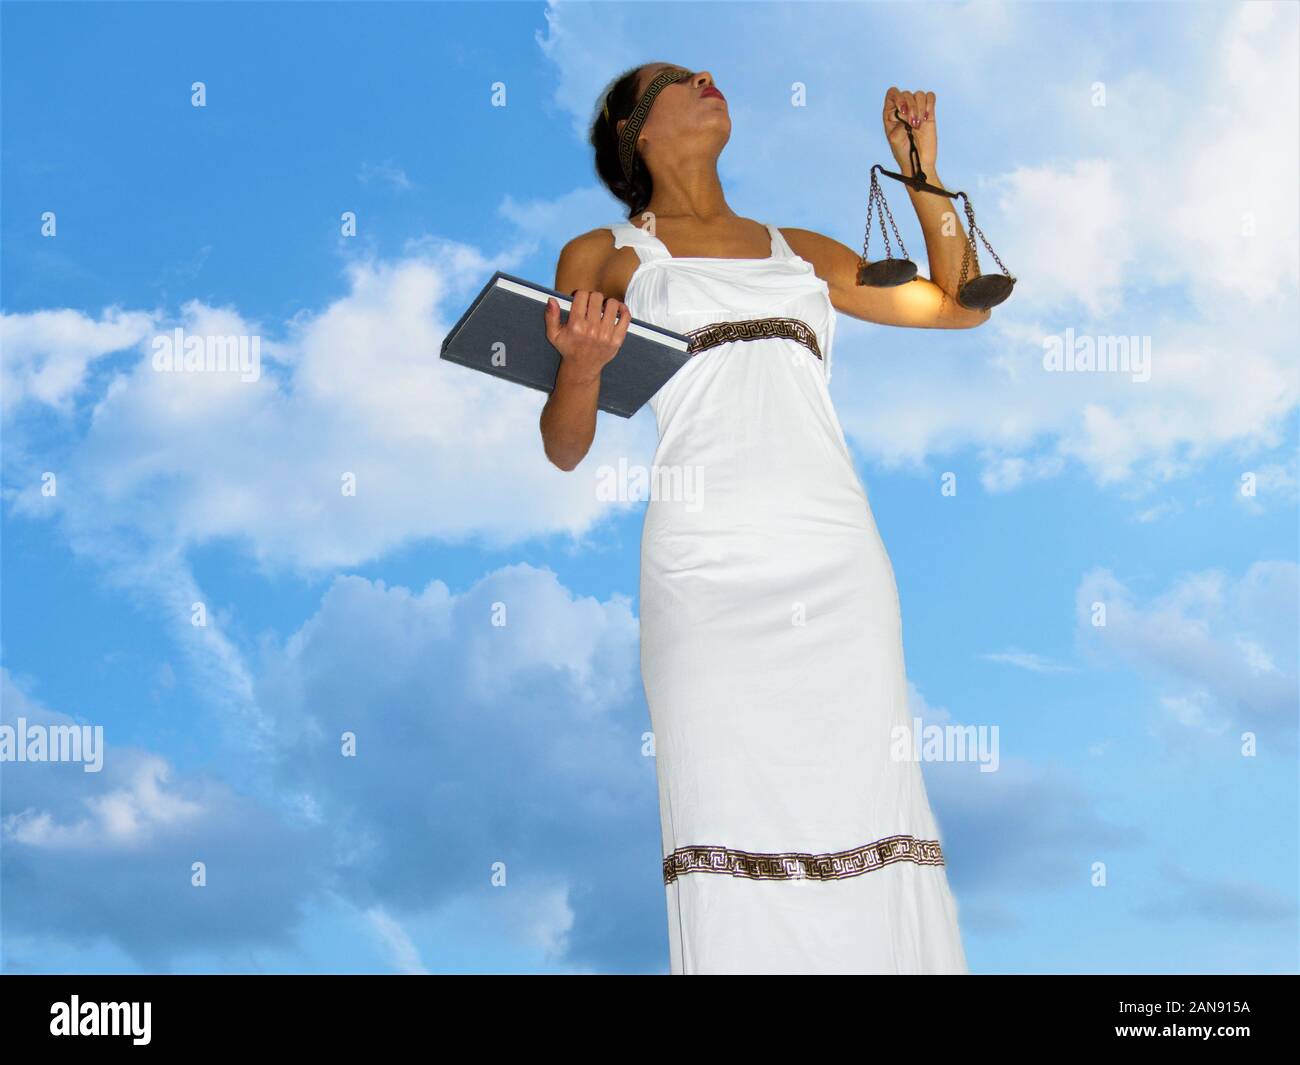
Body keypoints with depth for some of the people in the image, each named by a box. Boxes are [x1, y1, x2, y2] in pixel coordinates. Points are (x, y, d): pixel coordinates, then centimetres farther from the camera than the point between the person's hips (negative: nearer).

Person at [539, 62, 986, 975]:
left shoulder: (799, 249, 25)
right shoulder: (603, 256, 15)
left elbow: (961, 305, 27)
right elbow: (566, 448, 9)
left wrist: (921, 168, 23)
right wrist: (583, 364, -12)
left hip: (839, 562, 3)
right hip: (706, 571, -3)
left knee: (866, 809, -4)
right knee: (731, 829, -10)